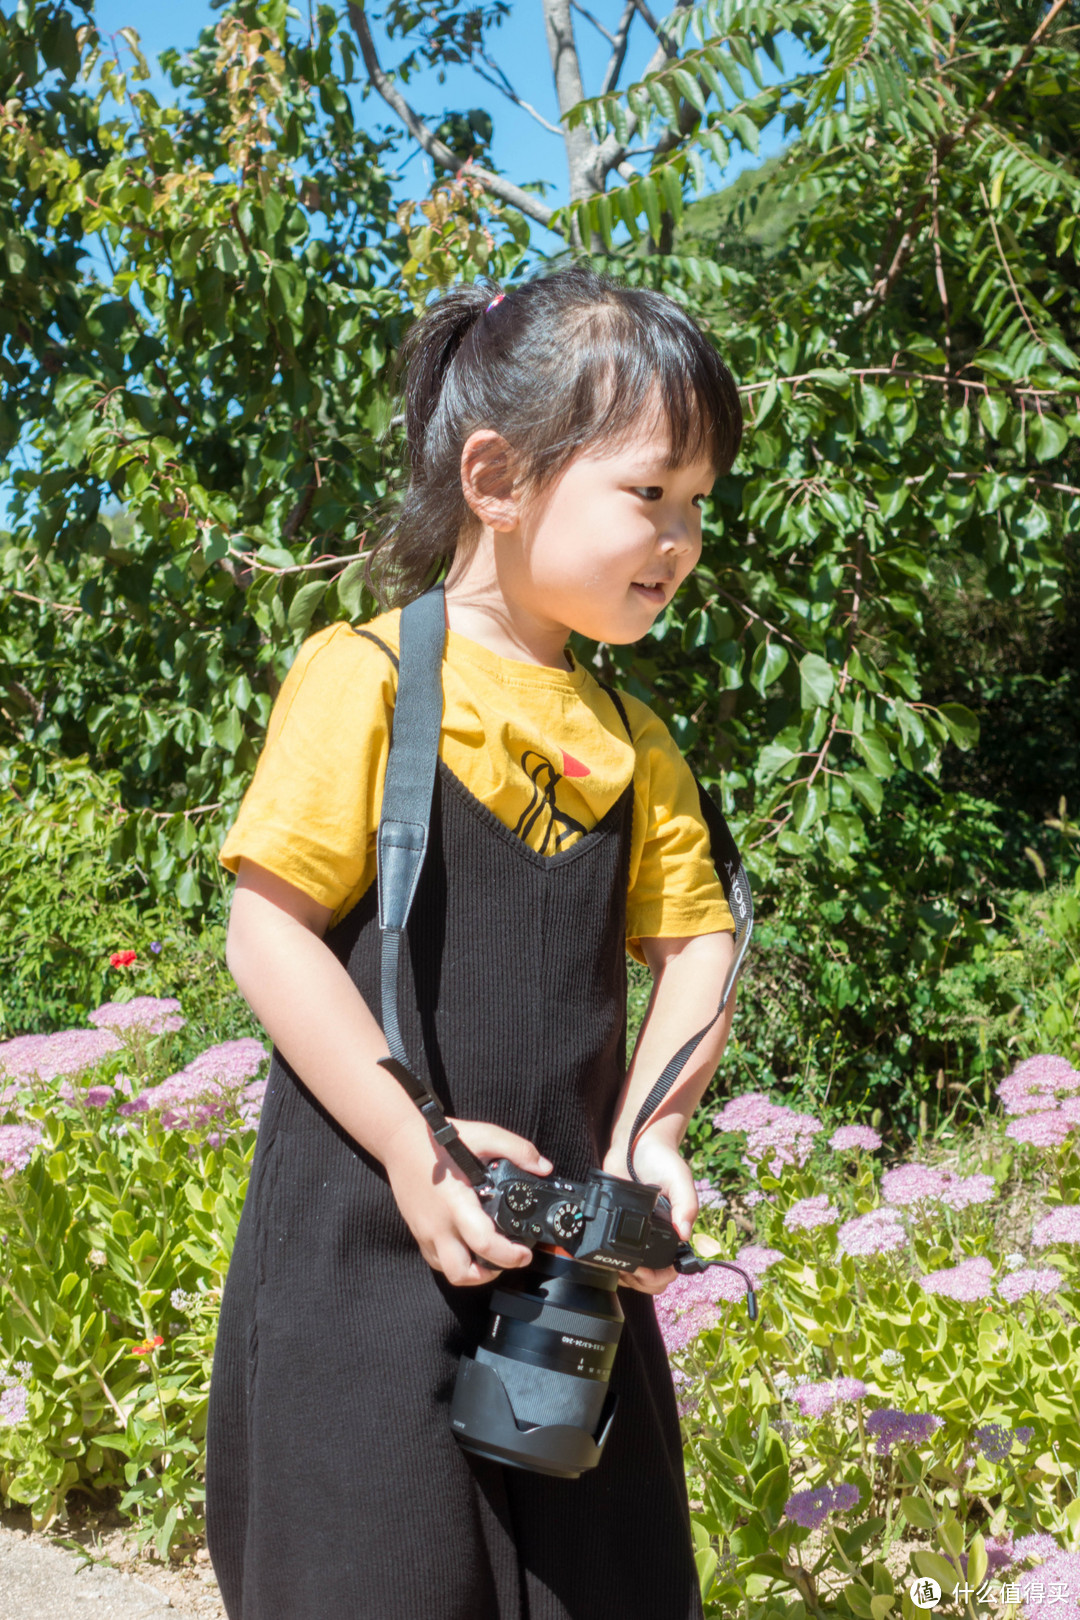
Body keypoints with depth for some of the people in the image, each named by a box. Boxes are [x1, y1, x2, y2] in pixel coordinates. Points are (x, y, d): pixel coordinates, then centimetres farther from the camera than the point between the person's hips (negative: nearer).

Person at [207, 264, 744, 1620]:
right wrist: (412, 1142, -19)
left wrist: (649, 1131, -7)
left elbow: (693, 942, 9)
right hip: (366, 1242, -5)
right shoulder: (367, 677, -9)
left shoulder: (630, 739, 8)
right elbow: (268, 932, -13)